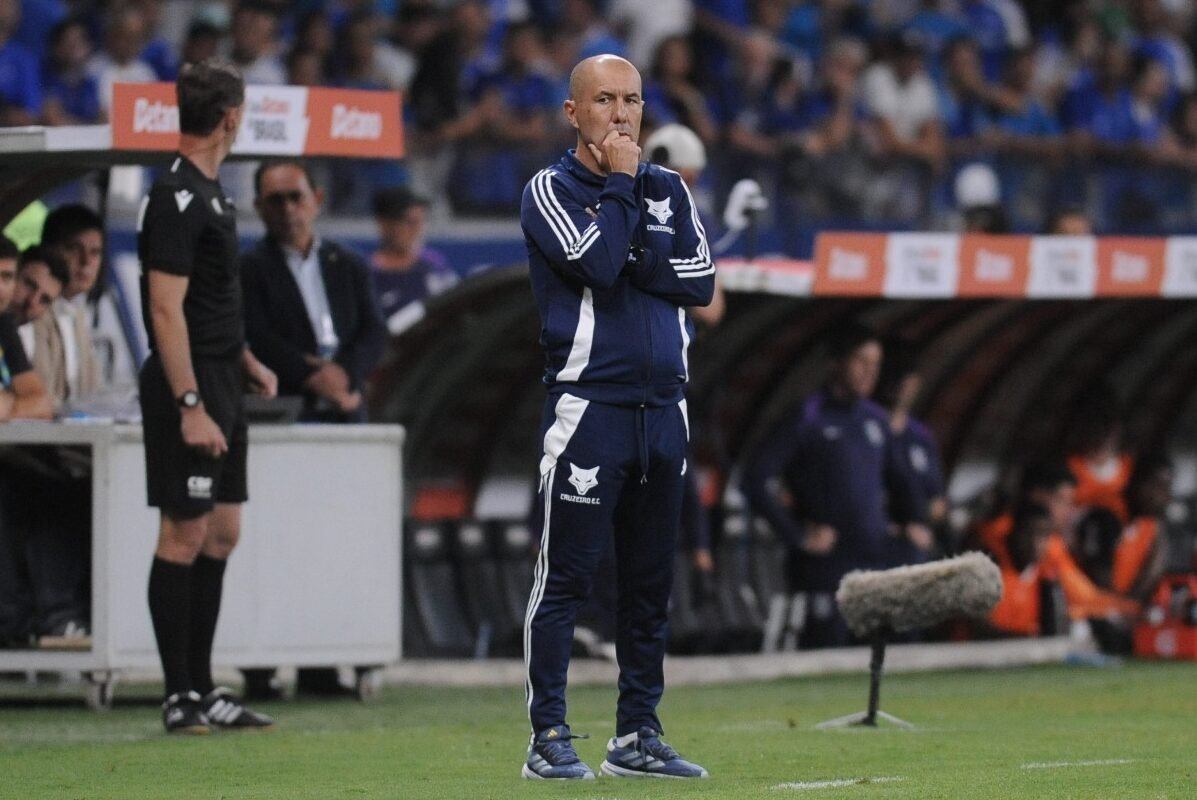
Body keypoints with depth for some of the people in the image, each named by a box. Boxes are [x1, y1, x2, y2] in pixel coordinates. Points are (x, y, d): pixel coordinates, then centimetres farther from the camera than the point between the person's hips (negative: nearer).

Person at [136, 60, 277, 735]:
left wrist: (247, 362, 18)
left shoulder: (208, 193, 15)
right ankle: (180, 698, -2)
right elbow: (165, 308, -20)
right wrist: (191, 407, -24)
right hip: (189, 386, -10)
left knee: (222, 534, 11)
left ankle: (205, 691, 16)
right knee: (186, 535, -6)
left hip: (220, 384, 10)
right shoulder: (178, 198, -16)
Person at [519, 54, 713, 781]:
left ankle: (638, 735, 15)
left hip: (663, 408, 5)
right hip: (588, 407, -5)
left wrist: (631, 258, -8)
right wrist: (619, 184, -7)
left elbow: (700, 279, 2)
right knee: (567, 577, -6)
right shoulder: (551, 192, -1)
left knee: (651, 582, 8)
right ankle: (549, 739, -4)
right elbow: (597, 264, -17)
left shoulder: (669, 190, 14)